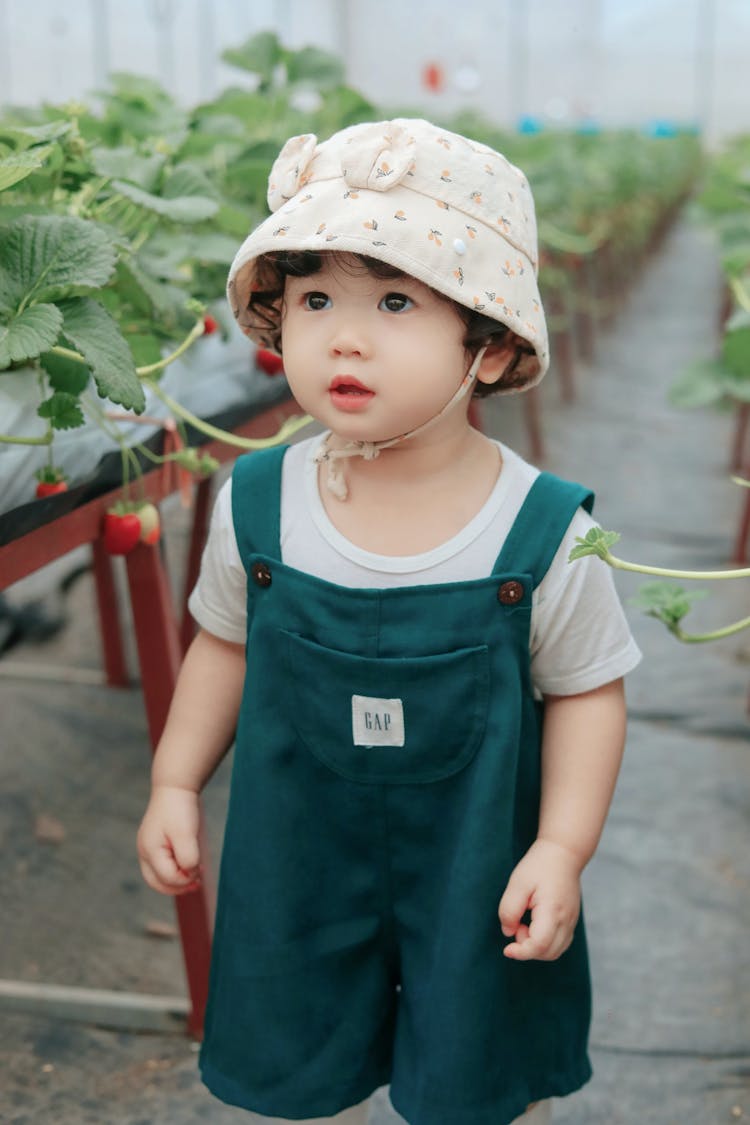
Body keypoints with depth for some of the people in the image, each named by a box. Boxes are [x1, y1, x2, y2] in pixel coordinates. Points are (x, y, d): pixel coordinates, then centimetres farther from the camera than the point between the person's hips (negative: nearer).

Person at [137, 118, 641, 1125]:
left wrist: (563, 848, -14)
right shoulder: (256, 505, -13)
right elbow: (224, 645, 3)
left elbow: (586, 692, -9)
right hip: (299, 862, 2)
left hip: (477, 869, -2)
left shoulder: (545, 531, -20)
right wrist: (175, 784, 3)